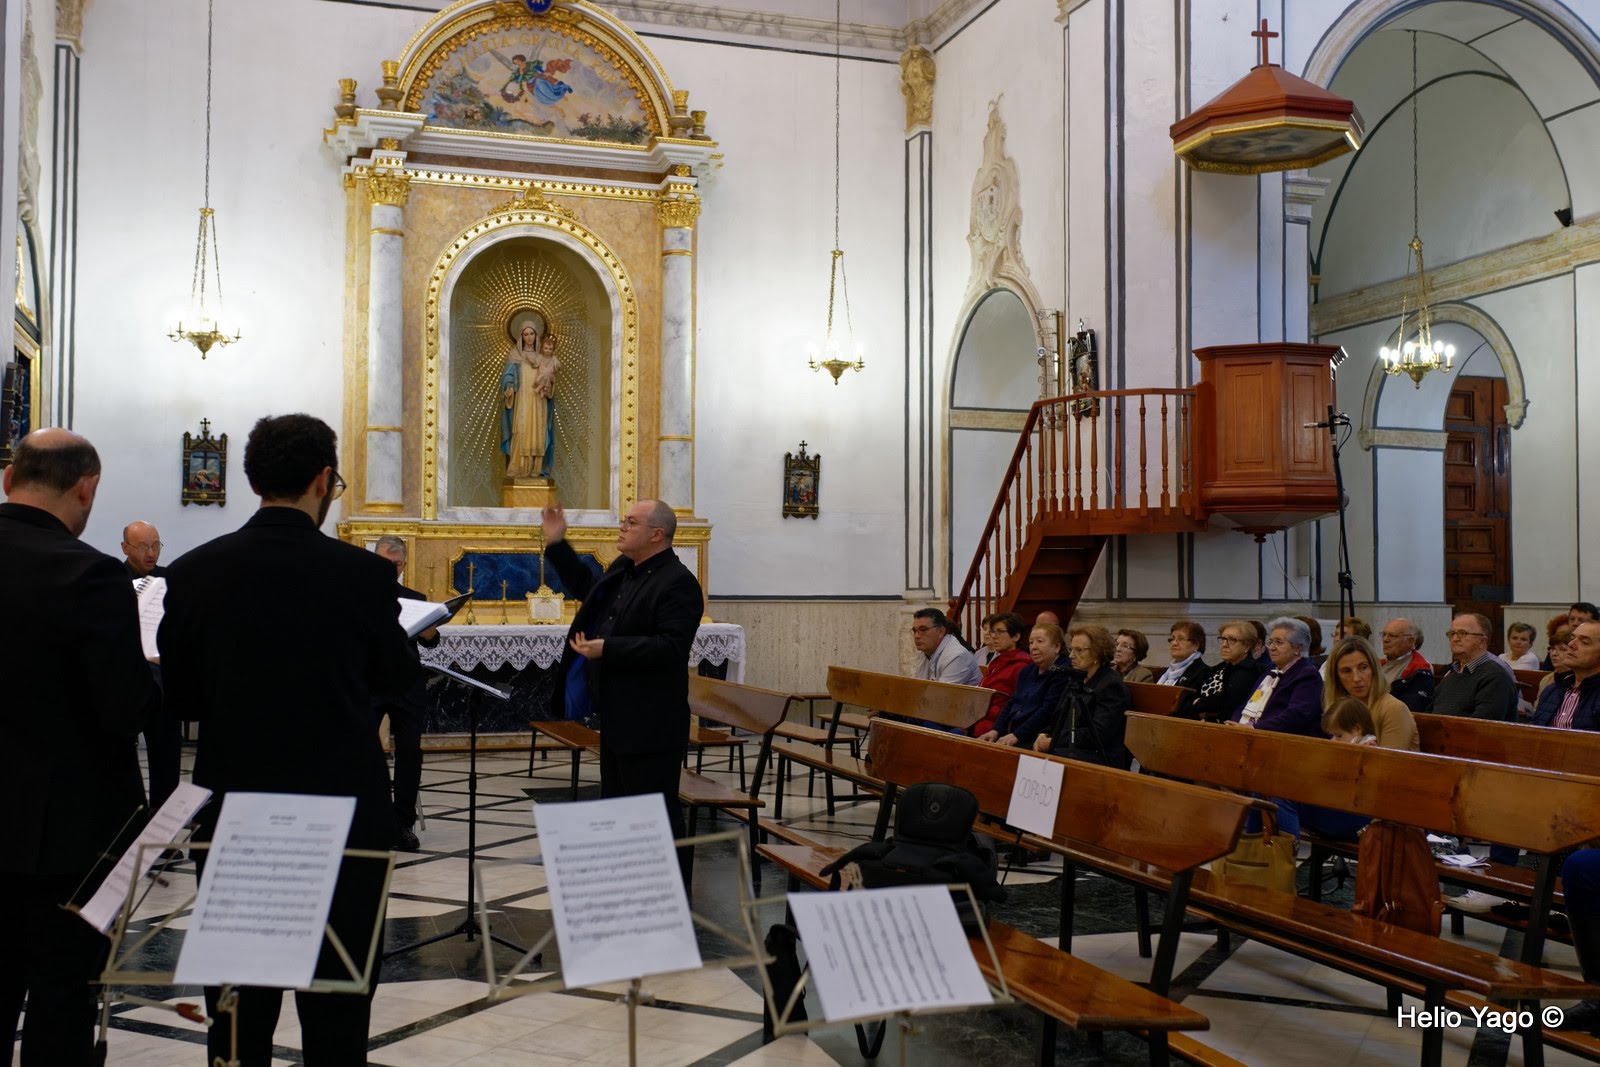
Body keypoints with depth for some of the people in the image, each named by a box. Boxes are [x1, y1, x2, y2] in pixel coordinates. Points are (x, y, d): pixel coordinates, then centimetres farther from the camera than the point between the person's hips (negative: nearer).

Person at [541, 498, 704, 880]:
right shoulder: (622, 569, 11)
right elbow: (588, 588, 30)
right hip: (616, 717, 10)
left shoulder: (678, 582, -18)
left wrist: (607, 649, -29)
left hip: (649, 724, -10)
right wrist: (556, 545, 23)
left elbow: (671, 646, -28)